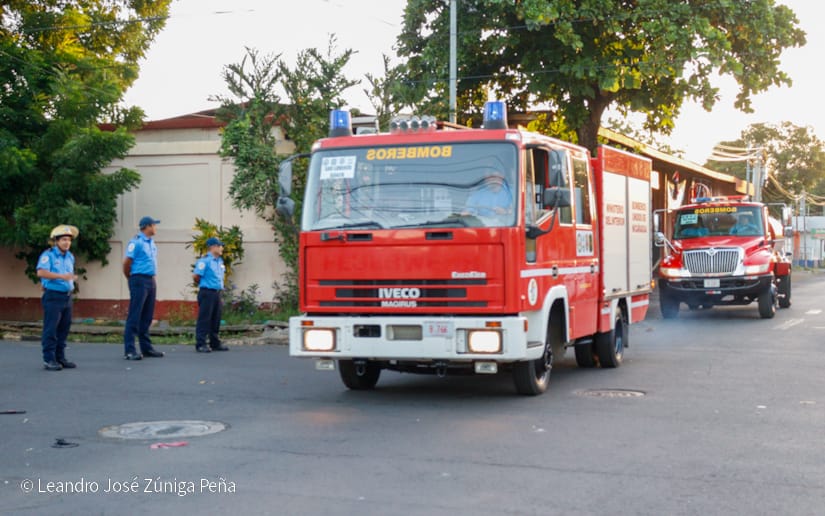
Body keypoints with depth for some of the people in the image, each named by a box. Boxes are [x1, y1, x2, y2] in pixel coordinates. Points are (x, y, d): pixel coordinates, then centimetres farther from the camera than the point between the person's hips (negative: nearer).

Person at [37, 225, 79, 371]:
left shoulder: (70, 256, 16)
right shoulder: (48, 255, -8)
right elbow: (41, 272, -23)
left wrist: (72, 278, 12)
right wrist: (61, 276, -31)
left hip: (67, 296, 7)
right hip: (53, 296, -7)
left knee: (64, 329, 9)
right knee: (51, 329, -7)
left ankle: (60, 358, 17)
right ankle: (49, 360, -4)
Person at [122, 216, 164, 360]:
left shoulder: (151, 243, 15)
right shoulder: (136, 242, -11)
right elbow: (126, 263, -11)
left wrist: (152, 278, 16)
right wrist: (131, 278, 3)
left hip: (151, 281, 8)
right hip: (139, 280, -8)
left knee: (147, 317, 11)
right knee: (135, 316, -8)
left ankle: (146, 347, 17)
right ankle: (129, 350, -7)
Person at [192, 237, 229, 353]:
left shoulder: (220, 261, 13)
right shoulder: (205, 261, -12)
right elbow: (195, 276, -13)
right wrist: (202, 285, 3)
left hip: (217, 293, 8)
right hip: (207, 293, -8)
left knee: (216, 319, 12)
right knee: (204, 319, -5)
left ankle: (215, 343, 19)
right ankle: (200, 344, -2)